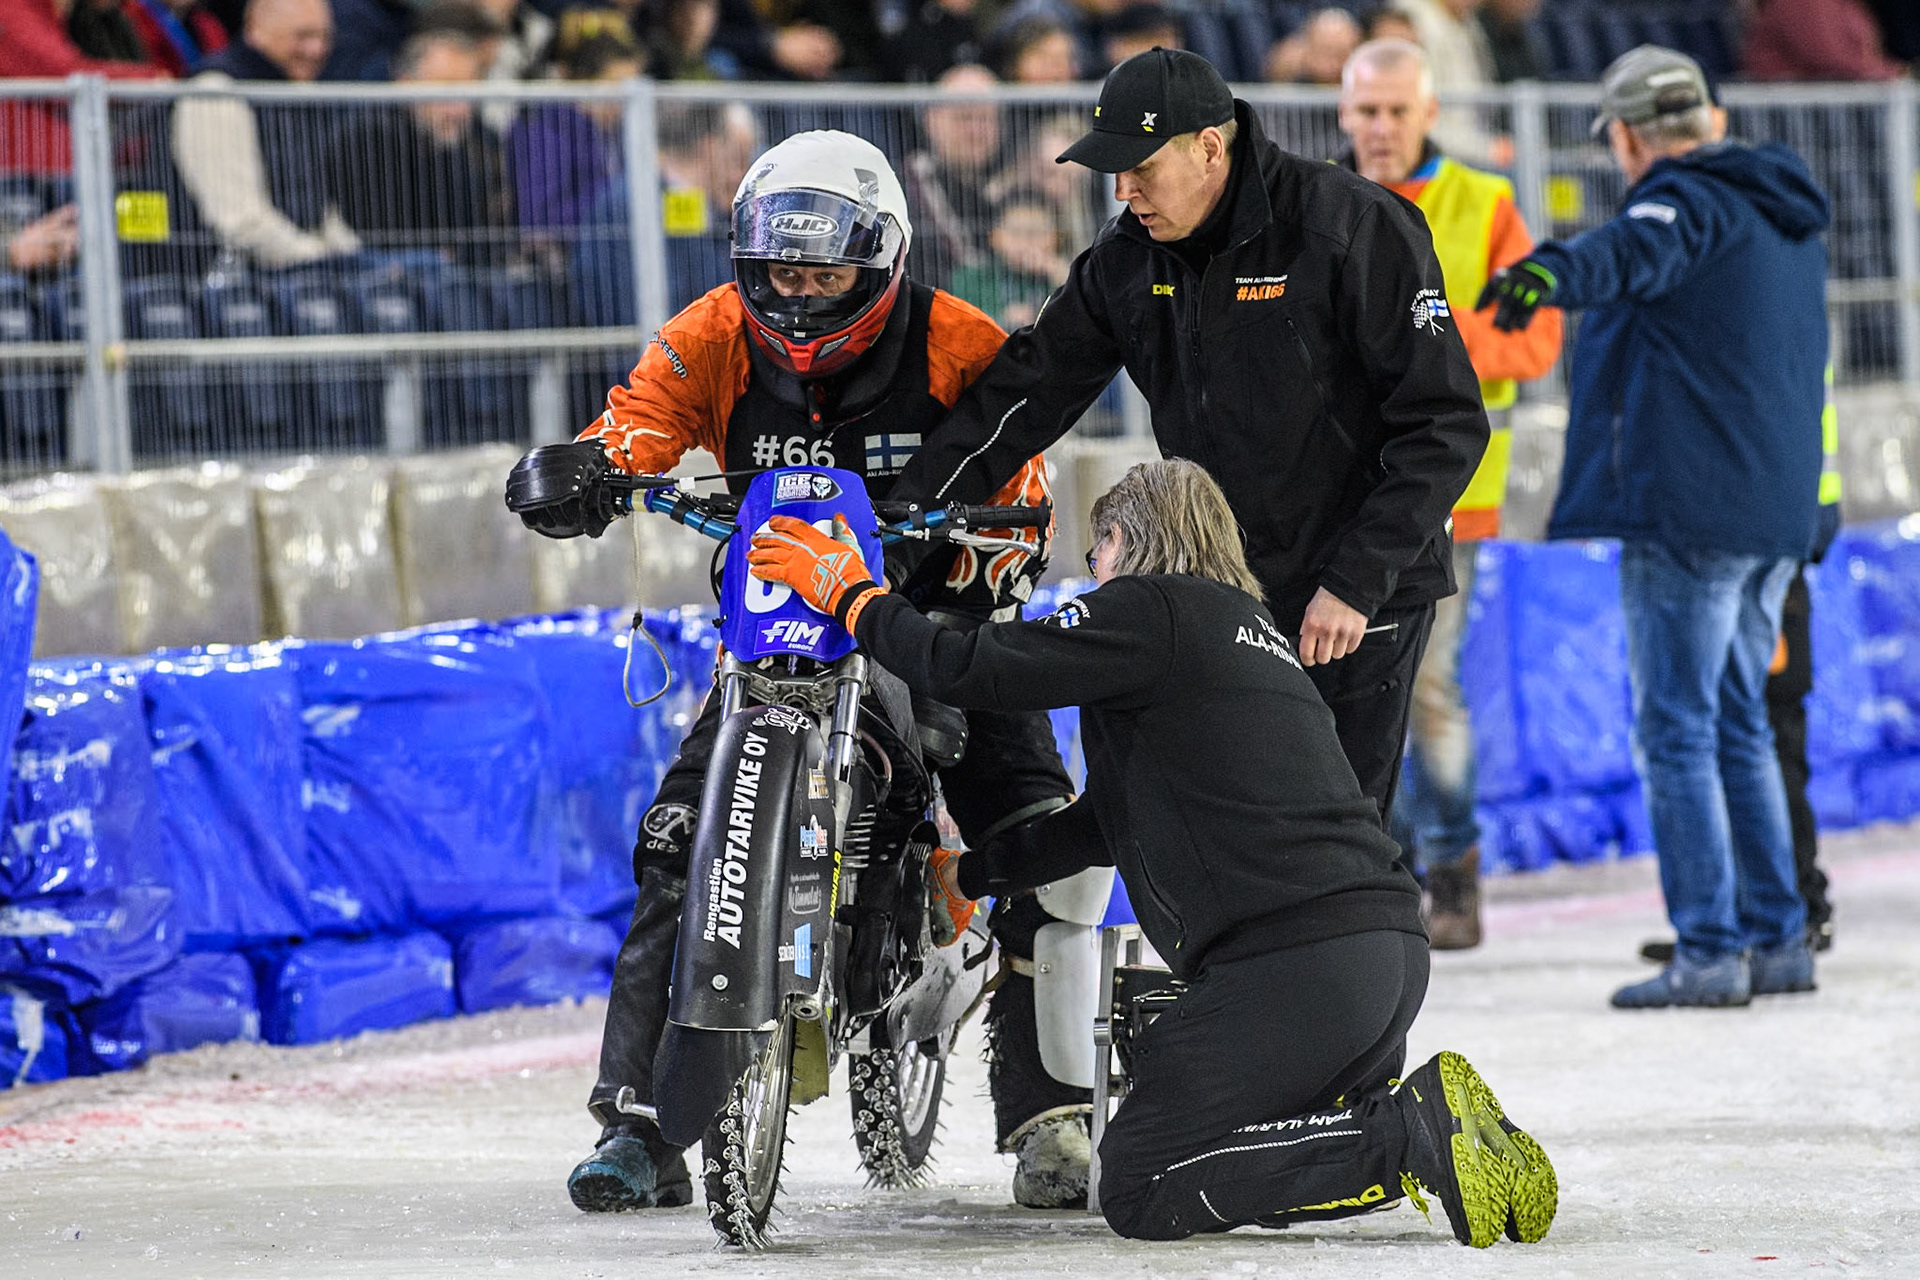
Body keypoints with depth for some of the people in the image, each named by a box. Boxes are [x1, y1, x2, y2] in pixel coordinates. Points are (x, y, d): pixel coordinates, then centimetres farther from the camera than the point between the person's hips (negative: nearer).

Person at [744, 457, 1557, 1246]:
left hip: (1291, 960, -9)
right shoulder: (1248, 628, 28)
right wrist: (974, 874, 40)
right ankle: (1417, 1122, -1)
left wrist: (851, 597, 7)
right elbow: (1114, 818, 35)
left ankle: (1411, 1131, -17)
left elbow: (978, 671, -7)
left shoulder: (1152, 609, 0)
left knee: (1141, 1191, -5)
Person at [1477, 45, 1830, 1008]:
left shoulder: (1687, 203, -11)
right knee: (1737, 726, 17)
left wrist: (1551, 273, -55)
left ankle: (1709, 952, -10)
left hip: (1689, 512, -9)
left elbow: (1635, 253, -35)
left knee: (1677, 730, -6)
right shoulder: (1783, 219, 19)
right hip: (1777, 512, 9)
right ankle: (1776, 940, 18)